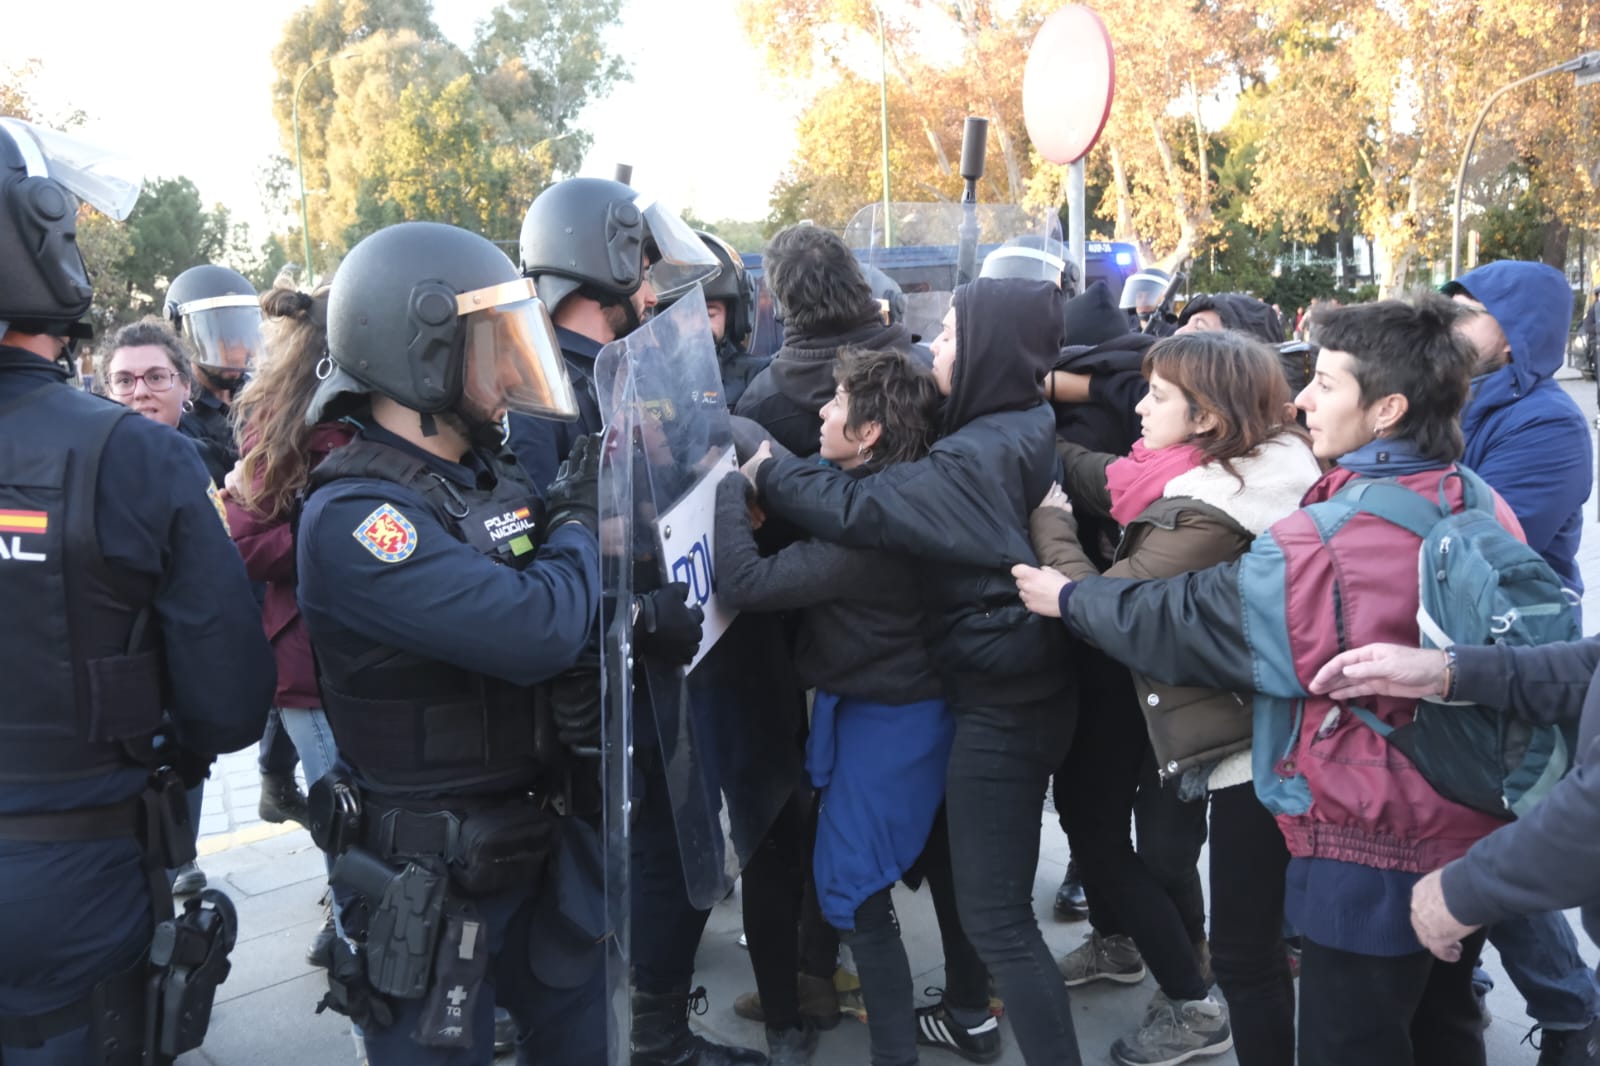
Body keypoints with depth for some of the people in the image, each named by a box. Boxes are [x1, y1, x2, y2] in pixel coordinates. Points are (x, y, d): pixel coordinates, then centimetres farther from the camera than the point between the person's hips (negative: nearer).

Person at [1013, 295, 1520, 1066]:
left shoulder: (1320, 547, -24)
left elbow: (1173, 620, -12)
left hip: (1368, 852, -7)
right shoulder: (1491, 513, -2)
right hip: (1471, 838, 8)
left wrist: (1067, 597, 4)